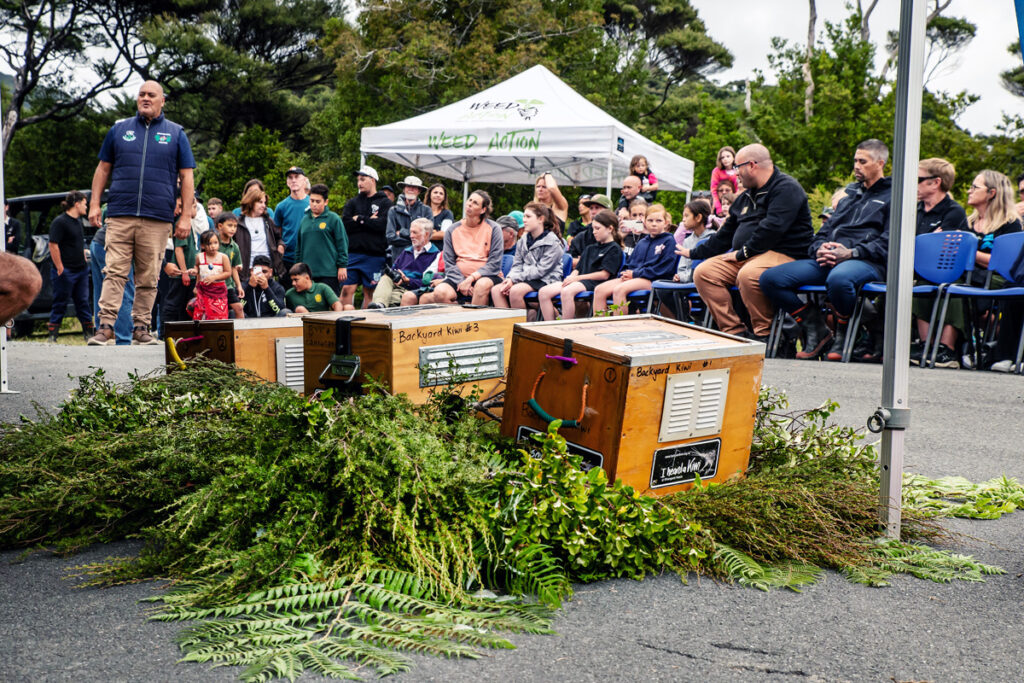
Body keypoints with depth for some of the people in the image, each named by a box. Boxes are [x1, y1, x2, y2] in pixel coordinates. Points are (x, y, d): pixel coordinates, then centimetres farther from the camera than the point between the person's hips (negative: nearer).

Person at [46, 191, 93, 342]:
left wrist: (84, 261, 19)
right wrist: (60, 268, -18)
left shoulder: (77, 221, 15)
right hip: (66, 271, -8)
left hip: (81, 270, 8)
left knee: (83, 302, 8)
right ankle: (52, 336, 6)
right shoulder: (59, 222, -11)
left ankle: (89, 334, 12)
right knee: (60, 304, -1)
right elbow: (53, 246, -16)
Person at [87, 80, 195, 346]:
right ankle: (105, 327, -9)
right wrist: (94, 204, 9)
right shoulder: (119, 129, 15)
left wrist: (186, 216, 2)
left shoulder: (176, 134, 12)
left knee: (149, 278, 2)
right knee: (114, 272, -7)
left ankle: (141, 328, 9)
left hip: (157, 219, 0)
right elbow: (103, 168, 18)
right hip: (119, 215, 0)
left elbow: (186, 176, 10)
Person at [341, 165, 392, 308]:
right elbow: (345, 224, 0)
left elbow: (383, 225, -10)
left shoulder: (384, 202, 6)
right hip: (353, 253, 2)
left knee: (369, 291, 4)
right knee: (347, 289, -5)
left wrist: (360, 219, -4)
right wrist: (370, 221, -5)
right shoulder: (352, 203, 15)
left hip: (374, 255, -2)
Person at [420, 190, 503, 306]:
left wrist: (471, 278, -15)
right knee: (440, 292, -27)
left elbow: (494, 263, -3)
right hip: (459, 278, 3)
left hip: (486, 276, -2)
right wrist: (461, 282, -12)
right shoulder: (453, 231, 10)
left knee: (482, 284, -38)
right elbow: (449, 264, 6)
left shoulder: (493, 229, 3)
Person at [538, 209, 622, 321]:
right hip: (579, 280, 8)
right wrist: (570, 277, -1)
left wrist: (577, 278, -10)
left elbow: (604, 274, -8)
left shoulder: (614, 249, 2)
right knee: (543, 292, -14)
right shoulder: (590, 248, 28)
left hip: (595, 283, -8)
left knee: (566, 292, -38)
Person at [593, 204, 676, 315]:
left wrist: (635, 274, -10)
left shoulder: (669, 241, 3)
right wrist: (625, 274, 0)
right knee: (599, 290, -14)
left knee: (619, 290, -33)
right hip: (633, 277, 7)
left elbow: (664, 269, -9)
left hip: (653, 280, -7)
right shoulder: (642, 242, 25)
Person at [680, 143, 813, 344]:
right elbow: (725, 234, 31)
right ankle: (735, 332, -14)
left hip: (783, 254, -9)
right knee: (703, 272, -9)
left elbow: (773, 228, -20)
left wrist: (742, 253, -16)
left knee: (748, 275, -38)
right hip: (745, 258, 9)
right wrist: (694, 253, 34)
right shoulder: (746, 197, 22)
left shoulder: (786, 188, -6)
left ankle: (764, 334, -20)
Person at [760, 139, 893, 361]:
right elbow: (824, 231, 27)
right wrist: (820, 248, 2)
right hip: (827, 260, 7)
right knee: (770, 278, -14)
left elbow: (889, 243, -6)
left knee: (838, 279, -44)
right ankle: (816, 330, -5)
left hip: (867, 262, -7)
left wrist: (850, 253, -17)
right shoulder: (850, 195, 32)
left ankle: (844, 334, -14)